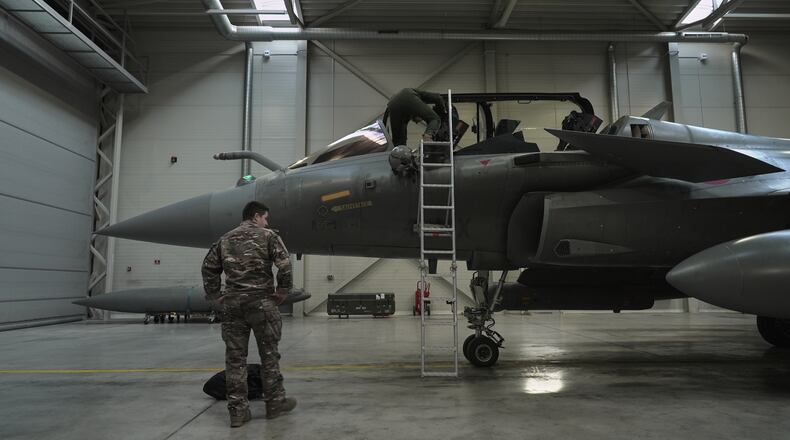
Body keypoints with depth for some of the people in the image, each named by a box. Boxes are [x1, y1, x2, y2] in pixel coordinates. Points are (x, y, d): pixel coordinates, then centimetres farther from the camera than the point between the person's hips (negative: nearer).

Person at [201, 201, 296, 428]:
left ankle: (237, 409, 10)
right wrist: (283, 290, -3)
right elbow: (284, 263, -13)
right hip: (261, 301, -4)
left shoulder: (224, 240, 13)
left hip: (232, 303, 4)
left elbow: (208, 268, 11)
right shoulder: (267, 236, -1)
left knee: (235, 357, 7)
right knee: (269, 354, 8)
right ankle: (275, 401, 18)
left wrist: (215, 295, 13)